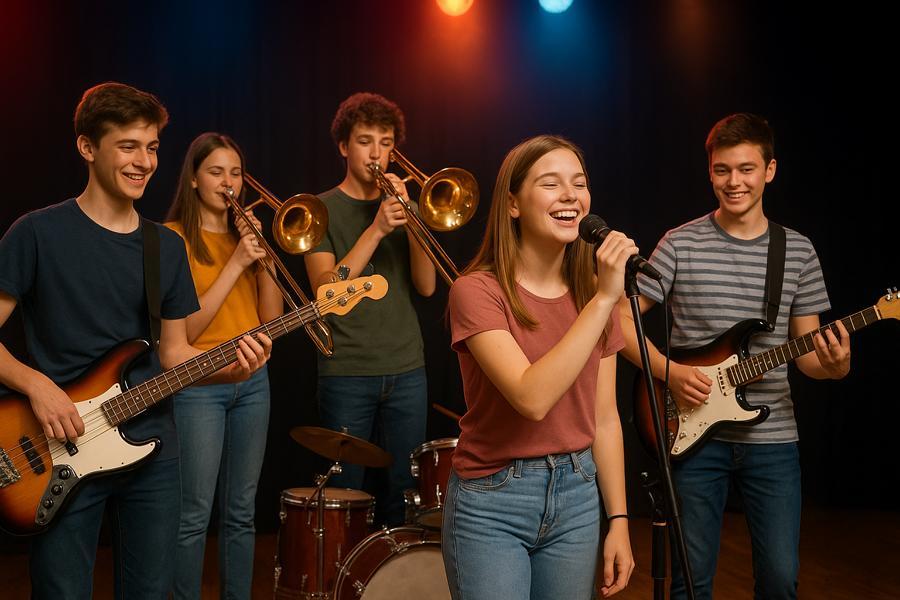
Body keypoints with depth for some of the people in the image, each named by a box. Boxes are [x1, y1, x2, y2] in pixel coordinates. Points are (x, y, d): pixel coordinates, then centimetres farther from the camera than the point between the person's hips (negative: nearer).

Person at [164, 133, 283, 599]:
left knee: (241, 511, 10)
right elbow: (185, 328, -13)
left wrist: (261, 256, -7)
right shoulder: (172, 238, -4)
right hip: (198, 384, -6)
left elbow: (272, 317, 5)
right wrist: (235, 264, -16)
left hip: (252, 380, 6)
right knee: (194, 516, -6)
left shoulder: (242, 235, 13)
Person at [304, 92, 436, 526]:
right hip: (347, 372, -3)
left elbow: (426, 286, 1)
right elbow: (326, 289, -13)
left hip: (406, 370, 3)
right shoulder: (323, 209, 1)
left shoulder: (399, 206, 11)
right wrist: (376, 230, -20)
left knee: (403, 491, 6)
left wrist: (412, 221, -13)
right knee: (347, 494, 3)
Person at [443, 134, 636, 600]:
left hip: (577, 494, 5)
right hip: (492, 502, -5)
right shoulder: (477, 291, -14)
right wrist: (603, 300, -27)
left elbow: (603, 418, 7)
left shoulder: (592, 293, 4)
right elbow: (532, 398, -27)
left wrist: (618, 520, 4)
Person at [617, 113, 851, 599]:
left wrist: (834, 364, -15)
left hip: (773, 438, 2)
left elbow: (806, 352, 7)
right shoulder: (681, 244, -3)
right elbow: (622, 319, -2)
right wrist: (669, 372, -15)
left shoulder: (797, 250, 5)